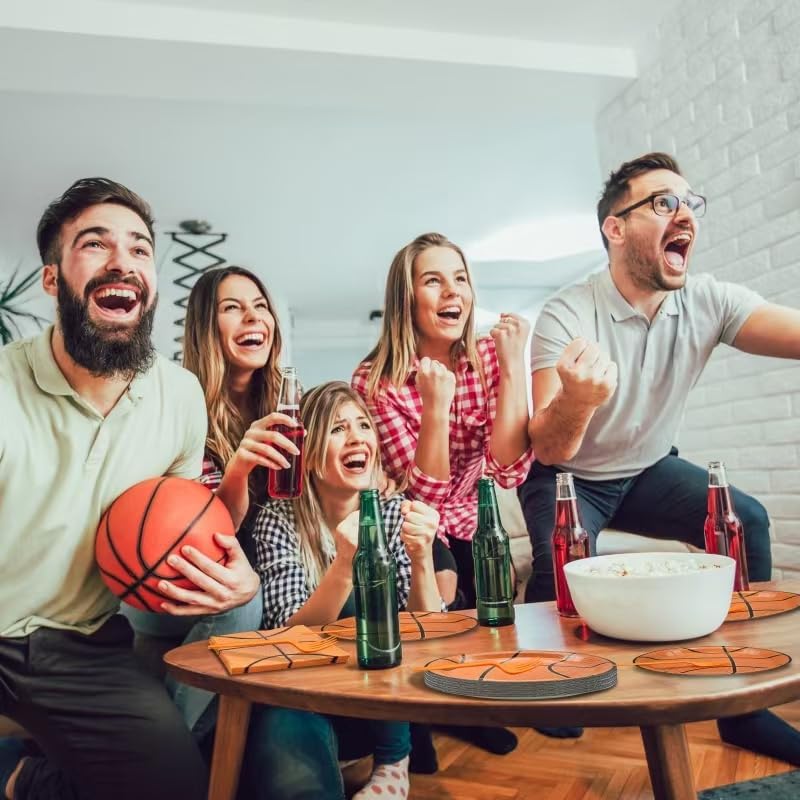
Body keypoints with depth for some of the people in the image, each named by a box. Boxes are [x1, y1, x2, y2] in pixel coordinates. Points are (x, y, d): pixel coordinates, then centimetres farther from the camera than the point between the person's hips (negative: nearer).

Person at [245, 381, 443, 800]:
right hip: (299, 705, -4)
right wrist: (344, 566, -35)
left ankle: (394, 763, -6)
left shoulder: (395, 514, -5)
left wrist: (421, 560, -29)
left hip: (387, 710, 5)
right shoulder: (279, 520, -11)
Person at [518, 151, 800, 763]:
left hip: (648, 470, 4)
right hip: (568, 478, -4)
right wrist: (575, 401, -55)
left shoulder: (708, 302, -13)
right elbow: (546, 450, -32)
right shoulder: (567, 316, -26)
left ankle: (747, 706, 0)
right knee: (563, 567, -28)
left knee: (746, 521, -15)